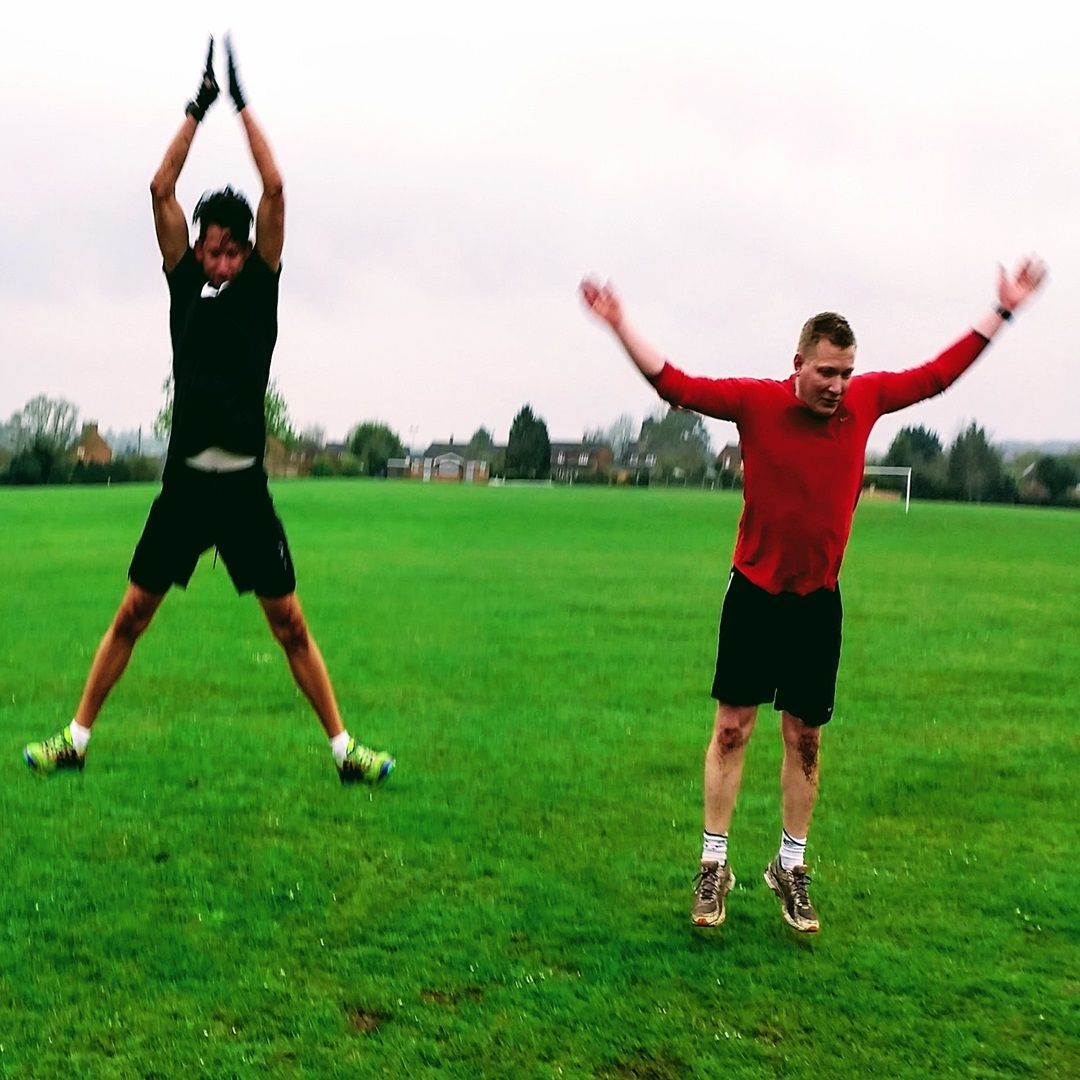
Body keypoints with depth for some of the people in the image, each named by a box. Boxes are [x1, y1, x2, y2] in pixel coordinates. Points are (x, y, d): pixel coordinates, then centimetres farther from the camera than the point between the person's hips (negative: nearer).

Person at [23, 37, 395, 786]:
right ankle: (77, 739, 16)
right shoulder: (185, 281, 8)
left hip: (244, 485, -2)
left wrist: (244, 105, 0)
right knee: (132, 613, 7)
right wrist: (198, 109, 3)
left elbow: (275, 190, -4)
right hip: (185, 481, 2)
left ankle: (343, 748, 7)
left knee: (290, 623, 1)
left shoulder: (260, 284, 3)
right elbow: (161, 190, 3)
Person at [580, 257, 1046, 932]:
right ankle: (714, 866, 13)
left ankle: (792, 867, 23)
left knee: (805, 737, 9)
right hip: (755, 594, -2)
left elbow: (939, 374, 11)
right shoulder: (756, 401, -9)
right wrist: (620, 324, -12)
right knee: (733, 727, 2)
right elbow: (675, 384, -5)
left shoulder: (866, 401, -1)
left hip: (819, 599, 2)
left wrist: (1004, 311, 14)